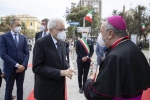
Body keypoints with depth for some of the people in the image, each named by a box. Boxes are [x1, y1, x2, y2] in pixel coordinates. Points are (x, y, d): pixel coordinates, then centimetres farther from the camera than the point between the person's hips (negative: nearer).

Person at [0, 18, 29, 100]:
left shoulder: (23, 37, 7)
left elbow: (26, 53, 5)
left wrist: (23, 65, -11)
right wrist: (16, 65, -18)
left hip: (21, 68, 3)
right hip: (10, 68, -3)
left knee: (20, 88, 15)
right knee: (9, 89, 11)